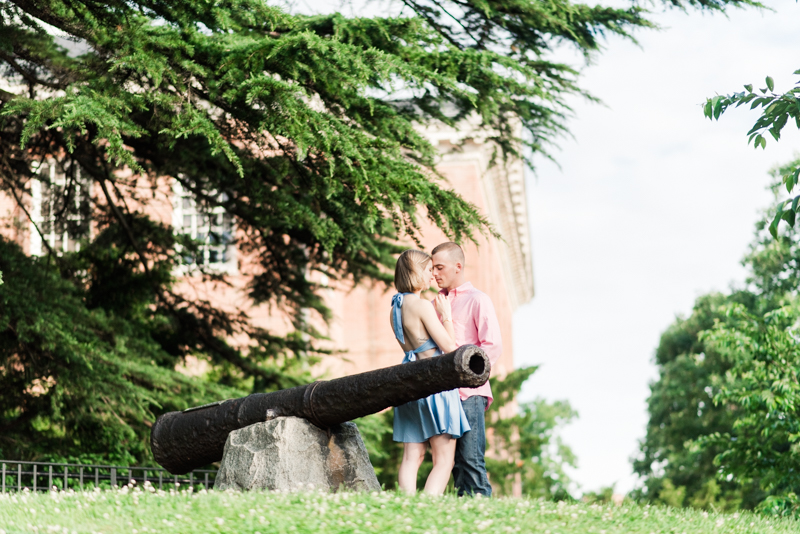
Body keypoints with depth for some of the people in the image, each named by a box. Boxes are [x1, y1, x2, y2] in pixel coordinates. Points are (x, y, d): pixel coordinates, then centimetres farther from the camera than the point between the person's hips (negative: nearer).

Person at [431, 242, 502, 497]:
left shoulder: (477, 300, 1)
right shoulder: (437, 301, 21)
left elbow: (493, 347, -8)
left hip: (468, 392, -7)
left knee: (472, 460, -10)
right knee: (455, 461, 5)